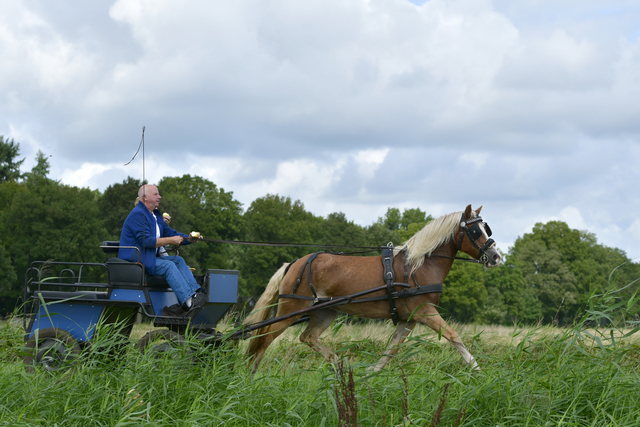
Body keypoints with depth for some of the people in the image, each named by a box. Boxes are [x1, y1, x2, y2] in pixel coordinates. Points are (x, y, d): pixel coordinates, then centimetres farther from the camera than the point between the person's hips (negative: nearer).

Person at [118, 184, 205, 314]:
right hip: (133, 260, -10)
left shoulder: (156, 215, 19)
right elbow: (146, 241, -23)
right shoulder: (137, 215, -15)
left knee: (178, 260, -2)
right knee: (168, 266, -25)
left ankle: (197, 293, -17)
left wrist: (189, 238, 0)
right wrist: (170, 240, -20)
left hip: (149, 258, 10)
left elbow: (170, 233, 18)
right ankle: (188, 302, -34)